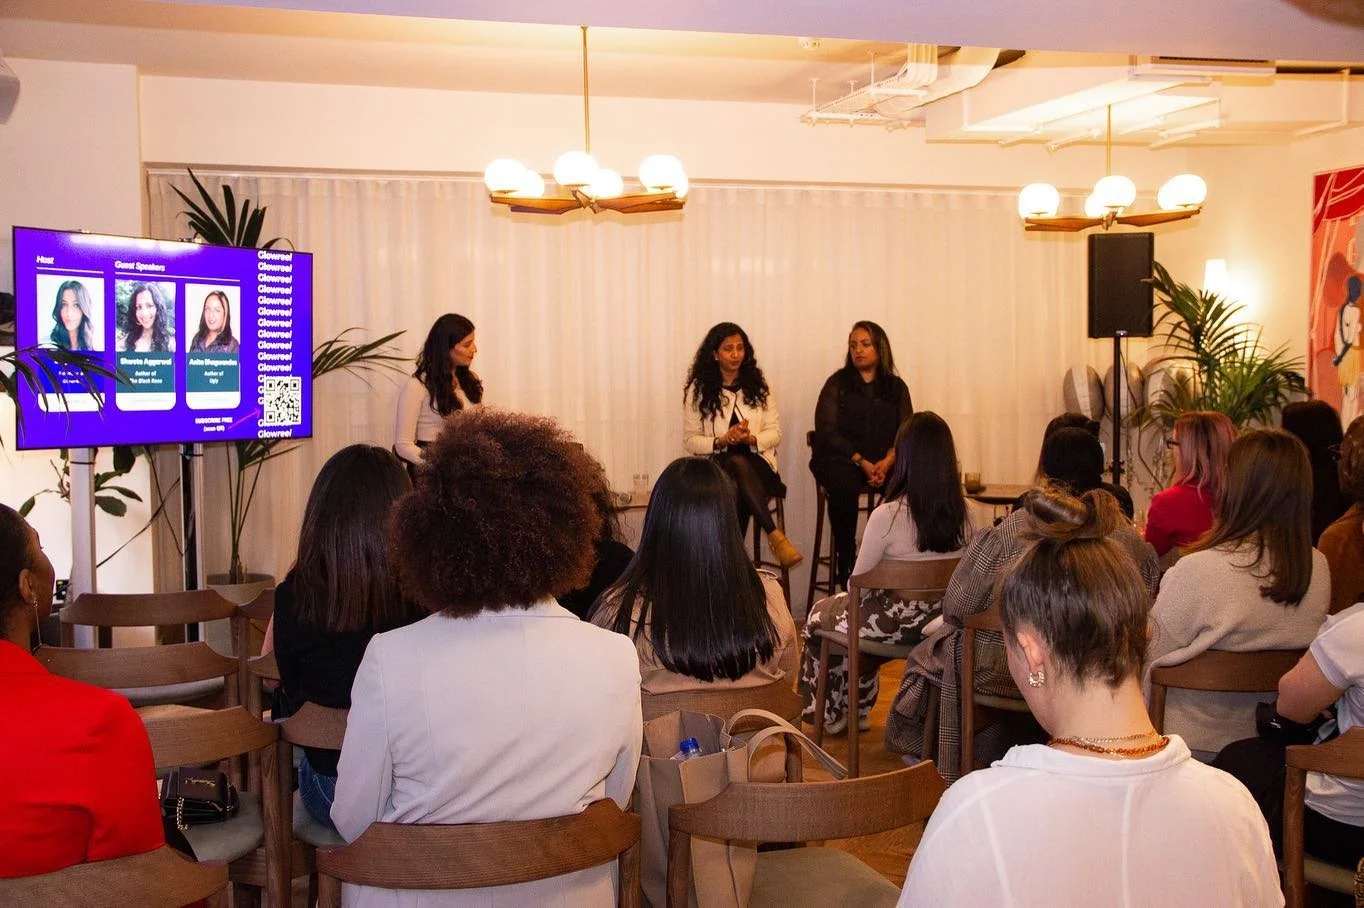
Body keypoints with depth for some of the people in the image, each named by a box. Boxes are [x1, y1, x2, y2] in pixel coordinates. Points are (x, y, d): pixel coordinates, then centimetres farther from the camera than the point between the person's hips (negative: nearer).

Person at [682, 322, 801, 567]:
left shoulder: (758, 386, 12)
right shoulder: (698, 390, 7)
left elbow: (775, 433, 9)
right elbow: (689, 440, 3)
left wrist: (751, 439, -13)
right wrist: (722, 441, -15)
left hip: (757, 463, 1)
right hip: (717, 465, -1)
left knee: (737, 490, -38)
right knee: (738, 465, -40)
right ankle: (776, 536, -46)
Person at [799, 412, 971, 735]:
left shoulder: (887, 515, -23)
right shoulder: (963, 513, -8)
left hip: (897, 623, -6)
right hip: (940, 622, 6)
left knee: (818, 614, 25)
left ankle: (830, 714, 40)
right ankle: (857, 710, 47)